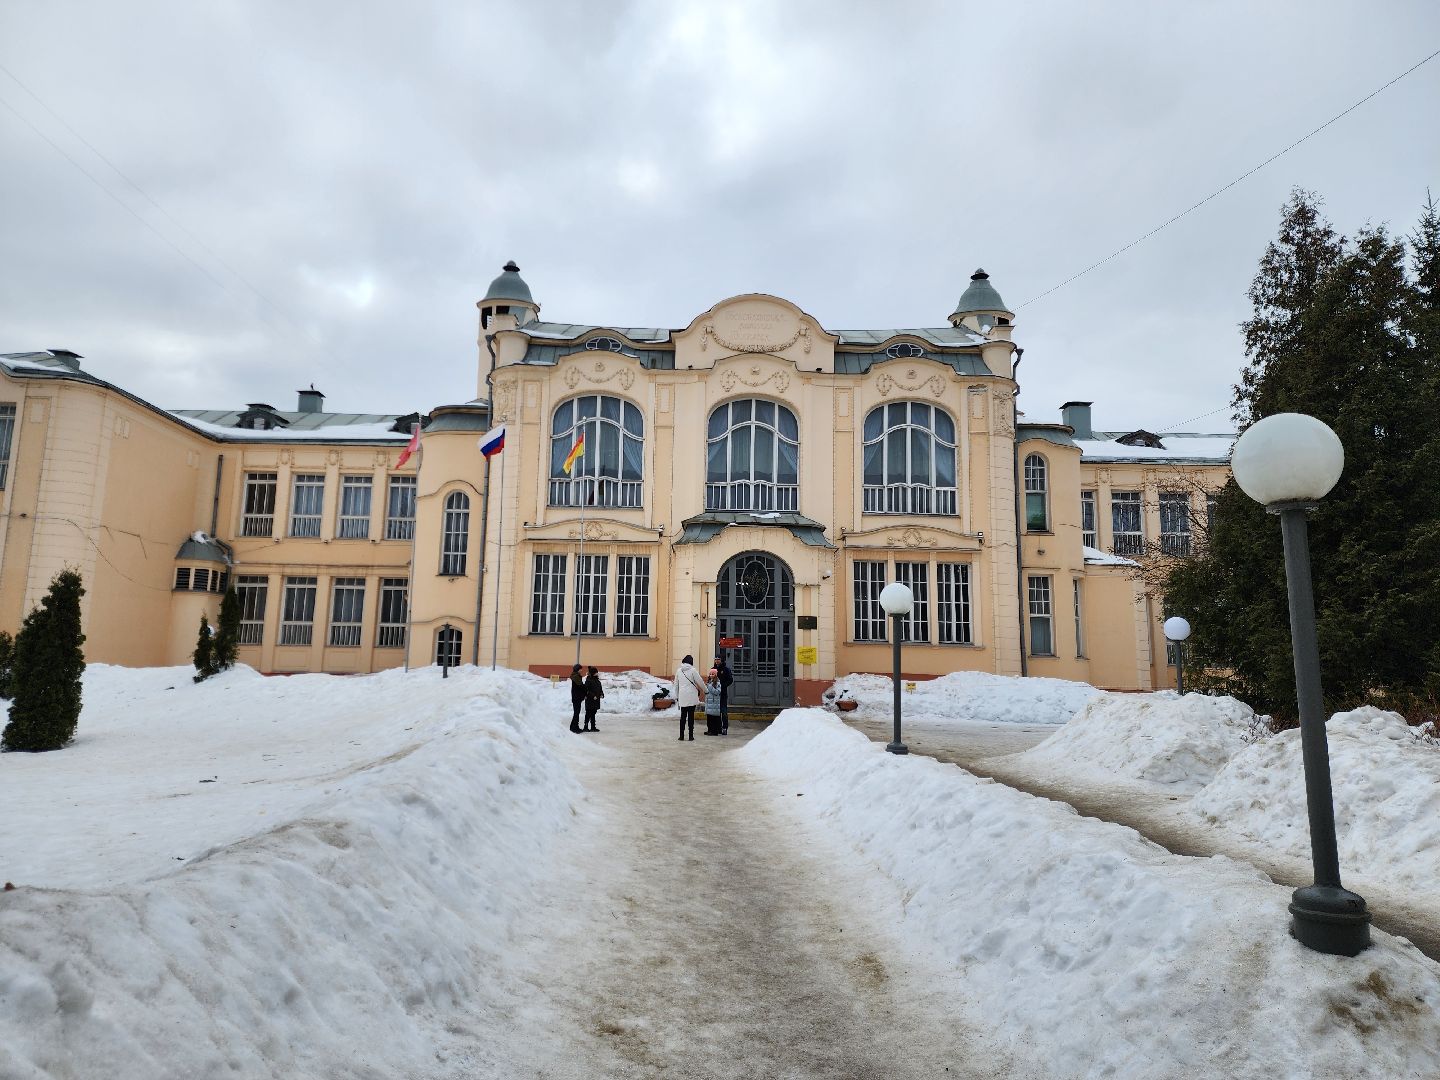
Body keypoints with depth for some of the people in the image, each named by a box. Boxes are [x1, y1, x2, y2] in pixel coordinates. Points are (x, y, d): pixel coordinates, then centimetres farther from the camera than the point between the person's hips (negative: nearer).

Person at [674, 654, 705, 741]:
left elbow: (676, 684, 12)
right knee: (691, 716, 2)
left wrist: (676, 696, 22)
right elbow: (700, 682, -2)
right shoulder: (693, 670, -8)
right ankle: (691, 736, 4)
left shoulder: (679, 671, 6)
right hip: (692, 697, -4)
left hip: (682, 697, 4)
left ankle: (681, 736, 9)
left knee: (683, 716, 9)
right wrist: (705, 690, 14)